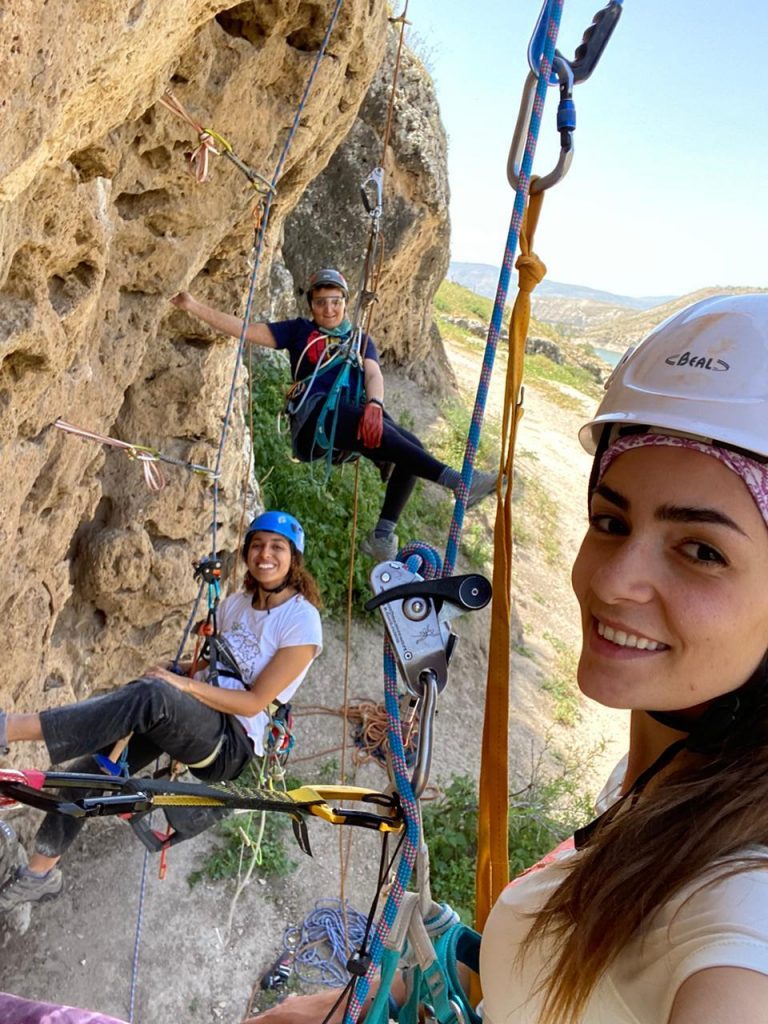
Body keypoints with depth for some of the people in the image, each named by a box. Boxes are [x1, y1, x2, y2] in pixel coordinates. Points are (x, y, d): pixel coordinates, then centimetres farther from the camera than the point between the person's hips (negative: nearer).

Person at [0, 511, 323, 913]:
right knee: (92, 766, -10)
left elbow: (256, 702, -14)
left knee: (153, 697, -33)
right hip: (194, 718, 7)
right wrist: (177, 670, 2)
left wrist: (183, 684, -21)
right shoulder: (235, 604, 11)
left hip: (231, 744, -7)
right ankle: (41, 872, 10)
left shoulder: (302, 621, -11)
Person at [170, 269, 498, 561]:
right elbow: (245, 330, 14)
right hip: (313, 416, -4)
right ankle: (454, 480, -37)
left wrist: (374, 404, -20)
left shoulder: (360, 339, 25)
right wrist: (194, 306, 5)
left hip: (354, 419, 4)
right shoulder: (300, 330, 20)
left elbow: (373, 374, 4)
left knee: (414, 448, -21)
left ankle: (381, 535, -20)